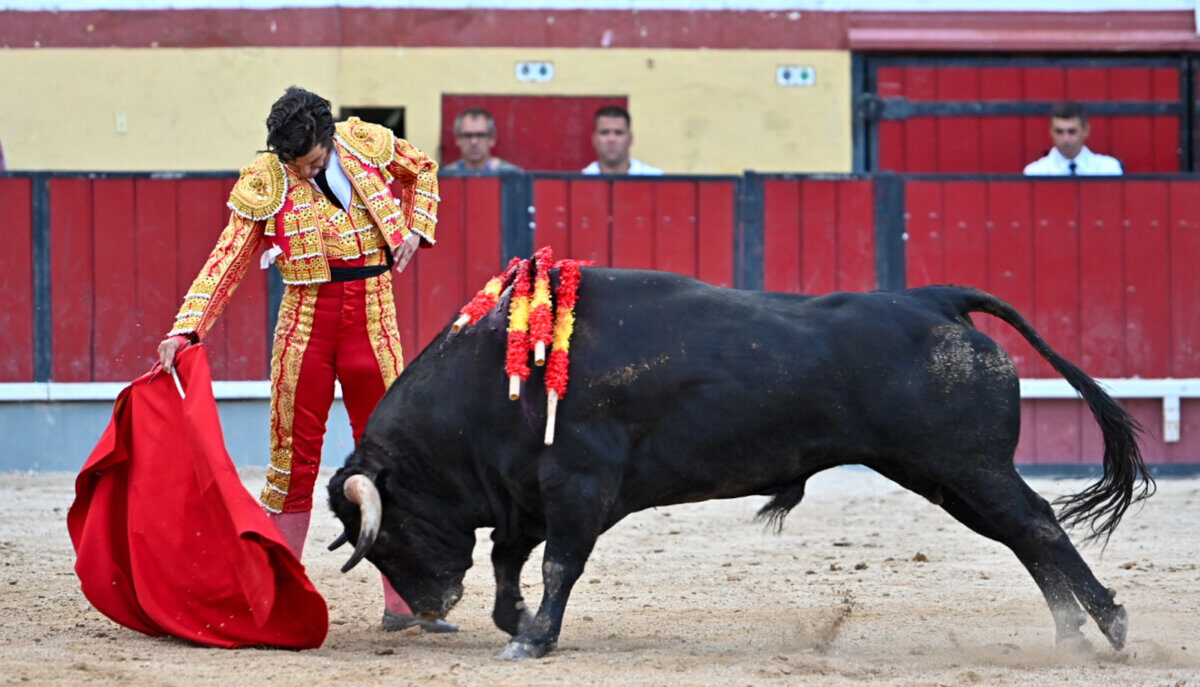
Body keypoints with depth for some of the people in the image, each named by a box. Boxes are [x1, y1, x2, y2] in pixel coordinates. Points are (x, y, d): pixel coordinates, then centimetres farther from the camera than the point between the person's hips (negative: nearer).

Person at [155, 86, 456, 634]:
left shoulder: (368, 144, -1)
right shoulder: (263, 183, -6)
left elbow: (422, 172, 20)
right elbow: (227, 261, -9)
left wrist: (415, 230, 5)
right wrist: (185, 330, -19)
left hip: (372, 317, 1)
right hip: (306, 320, -1)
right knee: (296, 457, 2)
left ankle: (401, 599, 7)